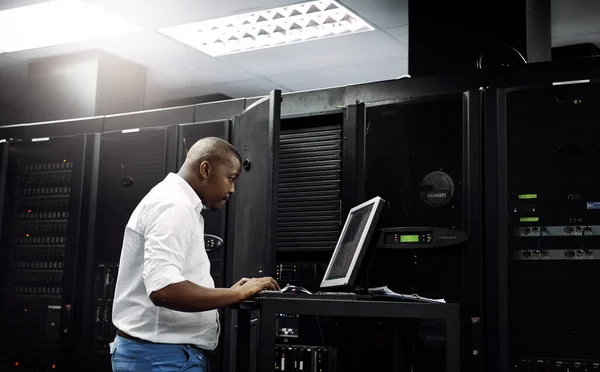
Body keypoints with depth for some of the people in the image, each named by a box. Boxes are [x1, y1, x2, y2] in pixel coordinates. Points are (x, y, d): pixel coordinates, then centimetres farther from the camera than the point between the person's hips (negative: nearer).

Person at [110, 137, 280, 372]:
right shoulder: (173, 205, -15)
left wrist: (230, 294, 9)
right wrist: (240, 293, -20)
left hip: (158, 351, 10)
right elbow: (163, 289, -29)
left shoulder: (174, 202, 18)